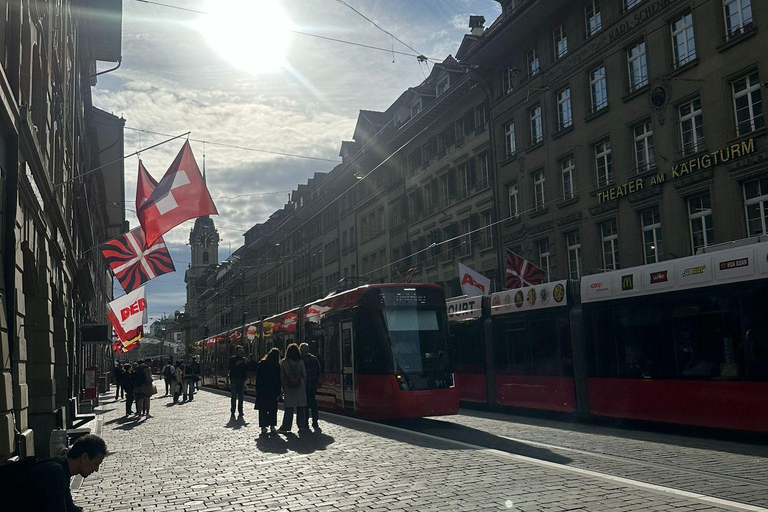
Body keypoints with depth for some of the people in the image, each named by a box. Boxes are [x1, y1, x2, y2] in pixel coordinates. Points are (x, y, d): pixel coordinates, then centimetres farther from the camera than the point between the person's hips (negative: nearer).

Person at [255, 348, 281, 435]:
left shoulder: (262, 364, -3)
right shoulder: (277, 366, -3)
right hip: (273, 391, 0)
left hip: (262, 390, 0)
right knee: (273, 409, 10)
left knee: (263, 409, 5)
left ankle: (263, 426, 2)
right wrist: (278, 392, 2)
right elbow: (279, 380, -2)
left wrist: (257, 389, 2)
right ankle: (272, 425, 9)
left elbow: (258, 377, -3)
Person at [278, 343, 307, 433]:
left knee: (289, 408, 4)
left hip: (288, 388, 0)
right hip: (300, 387, 0)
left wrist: (283, 387, 11)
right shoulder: (300, 362, -4)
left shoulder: (284, 362, -3)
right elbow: (304, 375, 0)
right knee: (300, 407, 7)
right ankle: (301, 426, 8)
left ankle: (286, 426, 4)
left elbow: (282, 376, 2)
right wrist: (304, 386, 11)